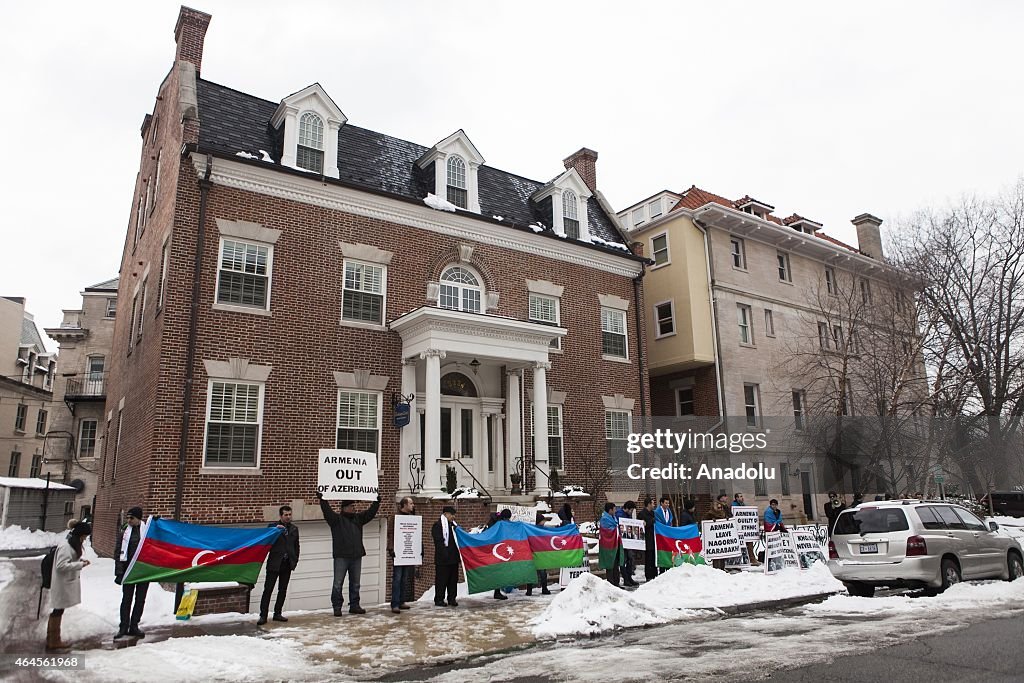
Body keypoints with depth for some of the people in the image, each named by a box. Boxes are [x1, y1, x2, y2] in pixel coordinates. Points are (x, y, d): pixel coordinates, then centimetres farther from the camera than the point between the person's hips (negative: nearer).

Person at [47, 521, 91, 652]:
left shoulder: (72, 544, 11)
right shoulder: (65, 547, -21)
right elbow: (61, 566, -25)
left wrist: (79, 561, 7)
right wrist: (80, 565, -22)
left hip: (67, 584, 10)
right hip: (62, 585, -10)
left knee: (57, 611, 16)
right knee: (58, 611, -1)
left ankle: (52, 640, 24)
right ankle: (53, 642, 7)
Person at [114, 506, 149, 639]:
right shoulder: (125, 531, 0)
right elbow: (118, 552, 1)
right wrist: (119, 572, -6)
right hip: (129, 569, 0)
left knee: (140, 599, 7)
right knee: (126, 599, 6)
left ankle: (134, 627, 19)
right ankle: (123, 627, 16)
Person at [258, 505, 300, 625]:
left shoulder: (294, 529, 12)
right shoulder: (273, 526, -1)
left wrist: (295, 561, 8)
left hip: (287, 564, 4)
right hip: (274, 563, -4)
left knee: (283, 590, 10)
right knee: (268, 589, -4)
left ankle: (277, 613, 19)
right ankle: (263, 616, -1)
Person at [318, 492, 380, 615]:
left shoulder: (358, 518, 12)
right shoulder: (336, 519, -3)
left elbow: (370, 512, 12)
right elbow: (327, 511, -18)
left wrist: (377, 502, 4)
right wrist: (322, 499, -31)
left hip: (356, 556, 5)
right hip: (341, 557, -5)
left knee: (355, 583, 11)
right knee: (338, 583, 0)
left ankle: (354, 605, 20)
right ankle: (337, 607, 9)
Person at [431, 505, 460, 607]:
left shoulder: (454, 525, 16)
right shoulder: (437, 525, -8)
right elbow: (439, 542, -14)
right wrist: (445, 554, -20)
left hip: (453, 558, 8)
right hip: (443, 559, -7)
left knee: (453, 579, 10)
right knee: (441, 579, -2)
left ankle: (452, 599, 19)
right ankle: (439, 599, 7)